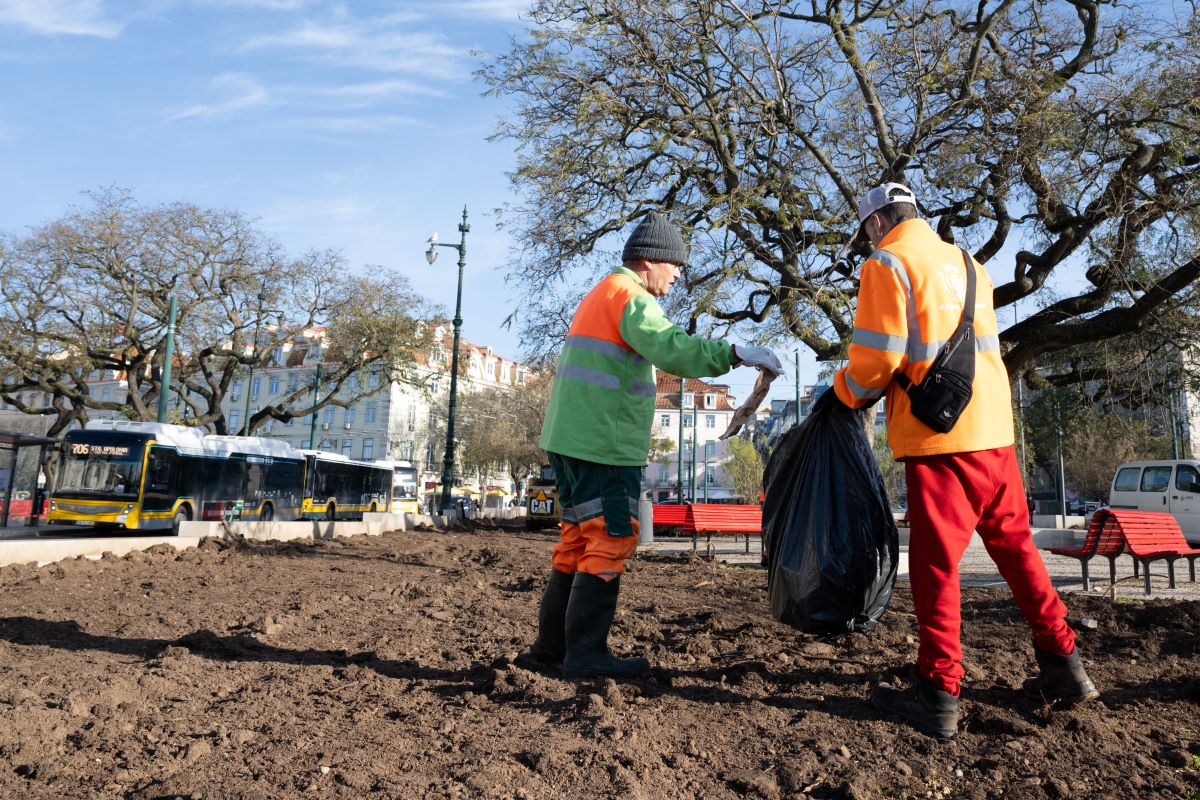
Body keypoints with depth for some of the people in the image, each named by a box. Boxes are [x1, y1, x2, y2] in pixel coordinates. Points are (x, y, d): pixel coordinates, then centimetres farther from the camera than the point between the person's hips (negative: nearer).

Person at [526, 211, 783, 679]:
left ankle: (551, 644, 21)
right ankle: (586, 654, -2)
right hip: (603, 444, -10)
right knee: (610, 541, -6)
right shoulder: (629, 295, -10)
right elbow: (670, 348, -27)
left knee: (578, 541, 14)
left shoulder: (601, 294, 23)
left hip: (570, 439, 10)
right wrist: (734, 354, -28)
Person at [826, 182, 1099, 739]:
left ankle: (939, 694, 2)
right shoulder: (966, 263, 17)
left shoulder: (887, 264, -6)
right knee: (1016, 546, 17)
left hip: (938, 434, -7)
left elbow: (877, 356, -13)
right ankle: (1063, 666, 25)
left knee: (936, 560, -2)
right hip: (995, 429, 7)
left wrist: (845, 393, 5)